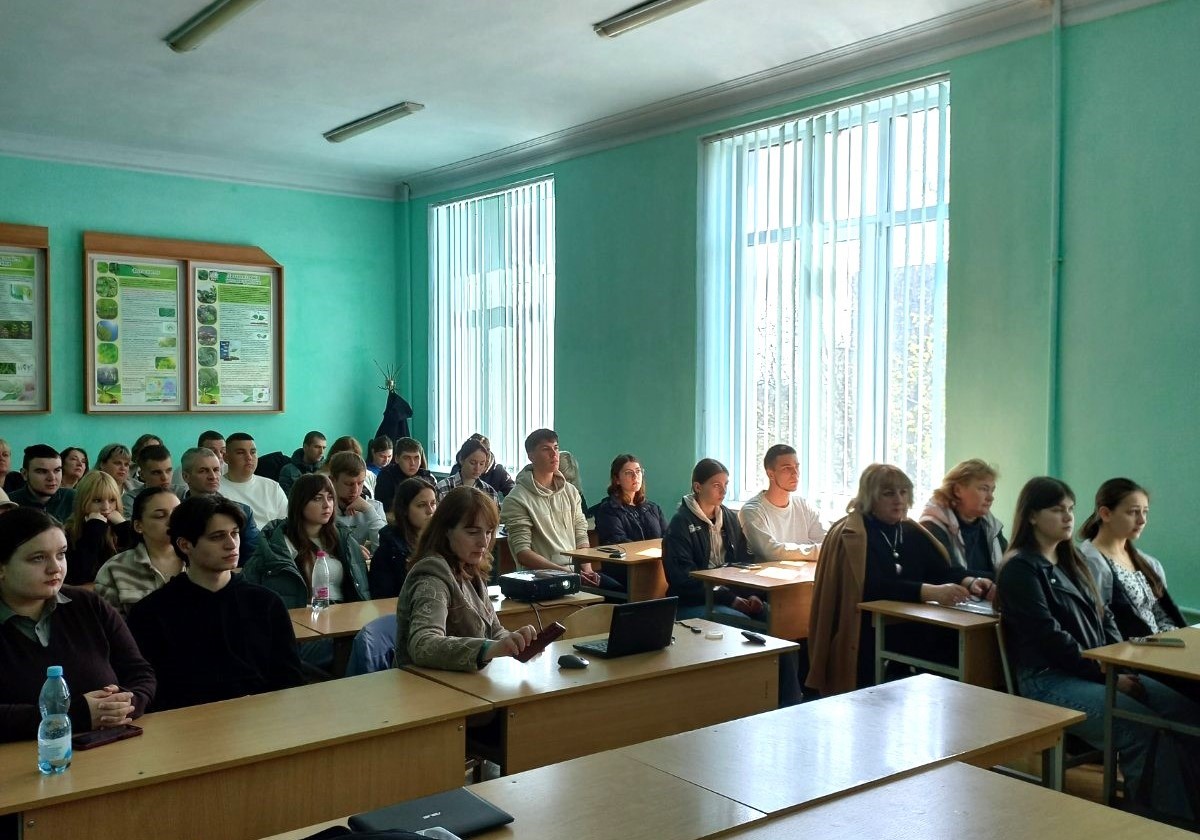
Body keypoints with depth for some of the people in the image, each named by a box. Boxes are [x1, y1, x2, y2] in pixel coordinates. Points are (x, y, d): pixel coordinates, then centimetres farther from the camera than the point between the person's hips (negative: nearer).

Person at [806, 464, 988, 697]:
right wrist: (931, 592, -29)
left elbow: (942, 570, 6)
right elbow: (872, 587, -20)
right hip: (867, 637, -7)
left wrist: (970, 582, -15)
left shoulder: (912, 532, 15)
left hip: (911, 629, 7)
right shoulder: (852, 535, -6)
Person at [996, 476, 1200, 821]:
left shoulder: (1071, 561, 18)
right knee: (1144, 728, -27)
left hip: (1100, 670, 8)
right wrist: (1106, 674, -14)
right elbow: (1050, 637, -14)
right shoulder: (1020, 569, -7)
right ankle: (1171, 819, -19)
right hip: (1048, 679, -8)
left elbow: (1103, 618, 17)